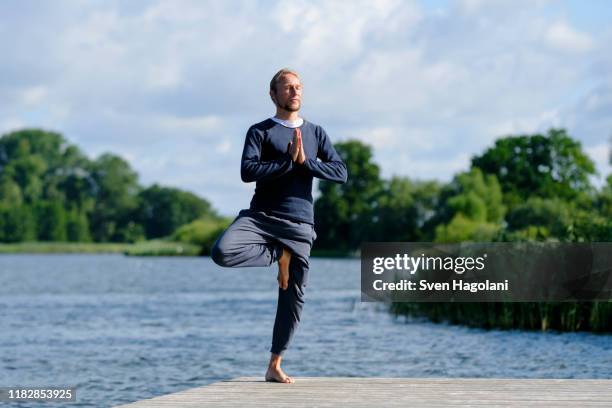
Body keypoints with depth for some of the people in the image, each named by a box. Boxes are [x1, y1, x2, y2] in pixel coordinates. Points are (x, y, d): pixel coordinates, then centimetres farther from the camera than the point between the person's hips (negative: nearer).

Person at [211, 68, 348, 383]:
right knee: (222, 252, -29)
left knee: (293, 296, 1)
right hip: (261, 215, -2)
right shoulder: (260, 131, 4)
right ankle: (278, 255, -3)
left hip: (299, 222, 2)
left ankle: (275, 366, 12)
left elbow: (341, 173, 4)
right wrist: (289, 161, -13)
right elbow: (248, 171, -12)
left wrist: (305, 161, -8)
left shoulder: (315, 133, 14)